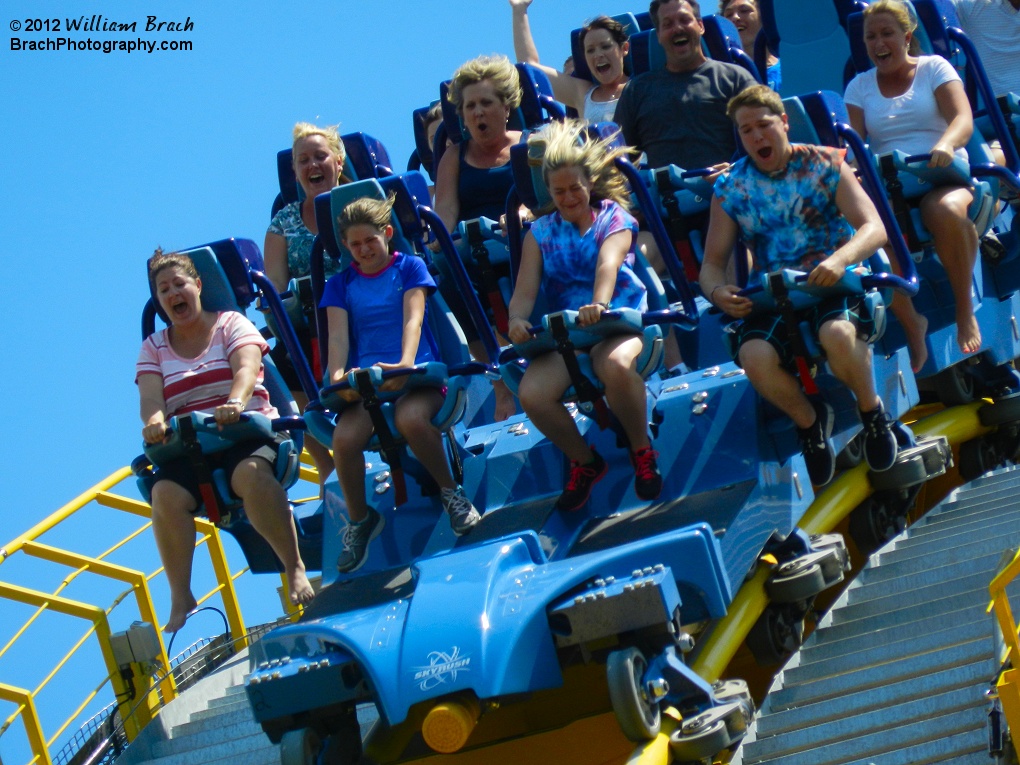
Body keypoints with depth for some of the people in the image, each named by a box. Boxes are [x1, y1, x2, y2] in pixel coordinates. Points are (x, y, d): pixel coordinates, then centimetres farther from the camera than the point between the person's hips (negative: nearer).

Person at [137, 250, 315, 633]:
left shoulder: (230, 324, 8)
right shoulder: (153, 348, 15)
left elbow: (246, 368, -12)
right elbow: (150, 397, -1)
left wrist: (235, 403, -35)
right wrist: (154, 421, -28)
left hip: (247, 431, -2)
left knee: (251, 473, -38)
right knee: (166, 493, -31)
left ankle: (295, 569, -29)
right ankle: (181, 601, -22)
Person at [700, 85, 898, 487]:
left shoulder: (824, 165, 1)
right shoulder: (730, 188, 6)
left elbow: (874, 228, -8)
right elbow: (712, 263, 8)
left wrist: (841, 258, -30)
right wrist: (718, 292, -18)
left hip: (834, 284, -2)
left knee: (837, 334, -38)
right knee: (754, 357, -32)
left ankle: (872, 412, -5)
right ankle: (808, 420, 1)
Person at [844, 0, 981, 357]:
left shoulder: (933, 68, 8)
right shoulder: (860, 86, 16)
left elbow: (963, 120, -7)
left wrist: (946, 144, -31)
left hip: (944, 178, -2)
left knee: (947, 211, -40)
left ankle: (965, 309, -18)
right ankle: (910, 323, -14)